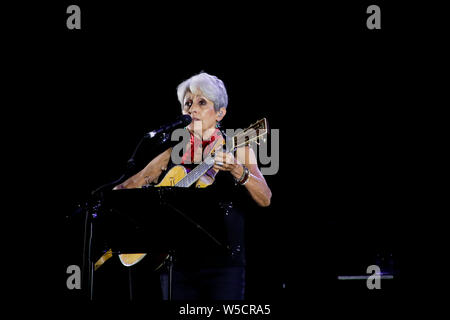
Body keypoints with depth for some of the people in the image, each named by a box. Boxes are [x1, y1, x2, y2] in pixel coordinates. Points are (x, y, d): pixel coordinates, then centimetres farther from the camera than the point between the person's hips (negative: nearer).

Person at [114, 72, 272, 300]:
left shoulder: (238, 150, 4)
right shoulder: (172, 155, 11)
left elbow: (265, 200, -11)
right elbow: (122, 190, 16)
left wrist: (237, 171, -29)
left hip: (223, 265, -2)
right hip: (177, 263, 3)